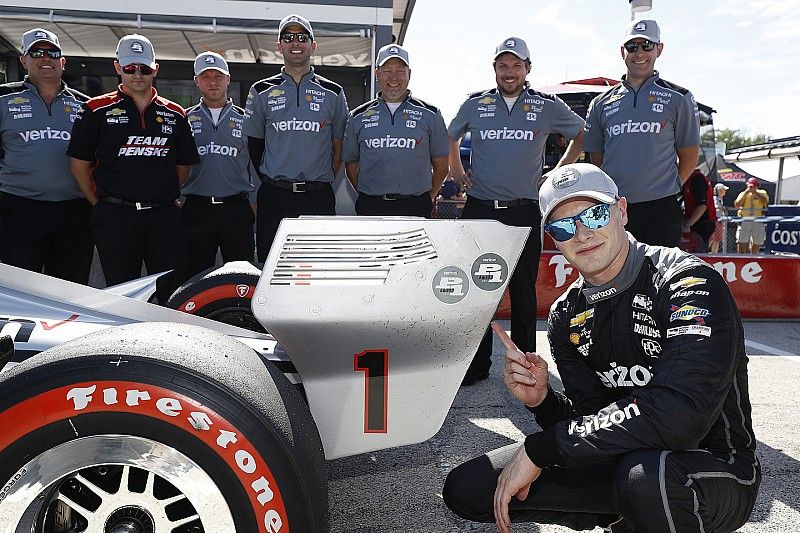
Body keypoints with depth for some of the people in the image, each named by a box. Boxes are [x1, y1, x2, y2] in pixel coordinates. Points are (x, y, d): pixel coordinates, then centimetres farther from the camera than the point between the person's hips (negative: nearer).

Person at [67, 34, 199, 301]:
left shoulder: (174, 114, 13)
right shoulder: (96, 111, 6)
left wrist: (165, 197, 11)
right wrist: (102, 205, 2)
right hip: (115, 217, -2)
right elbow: (80, 164, 6)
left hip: (165, 216, 2)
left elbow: (184, 164, 19)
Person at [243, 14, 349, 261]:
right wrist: (273, 181, 9)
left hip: (319, 197, 0)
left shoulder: (333, 93, 9)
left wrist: (322, 181, 8)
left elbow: (339, 148, 12)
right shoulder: (261, 92, 9)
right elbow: (253, 144, 13)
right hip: (274, 197, 1)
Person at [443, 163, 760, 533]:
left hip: (716, 465, -6)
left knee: (643, 471, -42)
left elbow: (677, 416, -33)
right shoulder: (565, 316, 0)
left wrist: (538, 449, -28)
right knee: (466, 488, -1)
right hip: (622, 458, 6)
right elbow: (595, 421, 0)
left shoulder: (690, 283, -20)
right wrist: (542, 400, -23)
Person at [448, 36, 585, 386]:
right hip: (479, 210, 1)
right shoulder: (474, 104, 8)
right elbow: (449, 138, 24)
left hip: (525, 212, -1)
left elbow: (582, 134, 18)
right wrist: (457, 173, 13)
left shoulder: (548, 106, 5)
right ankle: (476, 364, 13)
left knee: (523, 291, 4)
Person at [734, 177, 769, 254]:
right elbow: (737, 205, -6)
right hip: (745, 221, 0)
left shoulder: (762, 193, 8)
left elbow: (766, 201, -13)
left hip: (758, 221, 0)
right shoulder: (743, 194, 10)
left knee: (756, 243, 7)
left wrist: (755, 192, -14)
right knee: (742, 242, -5)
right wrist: (745, 193, -8)